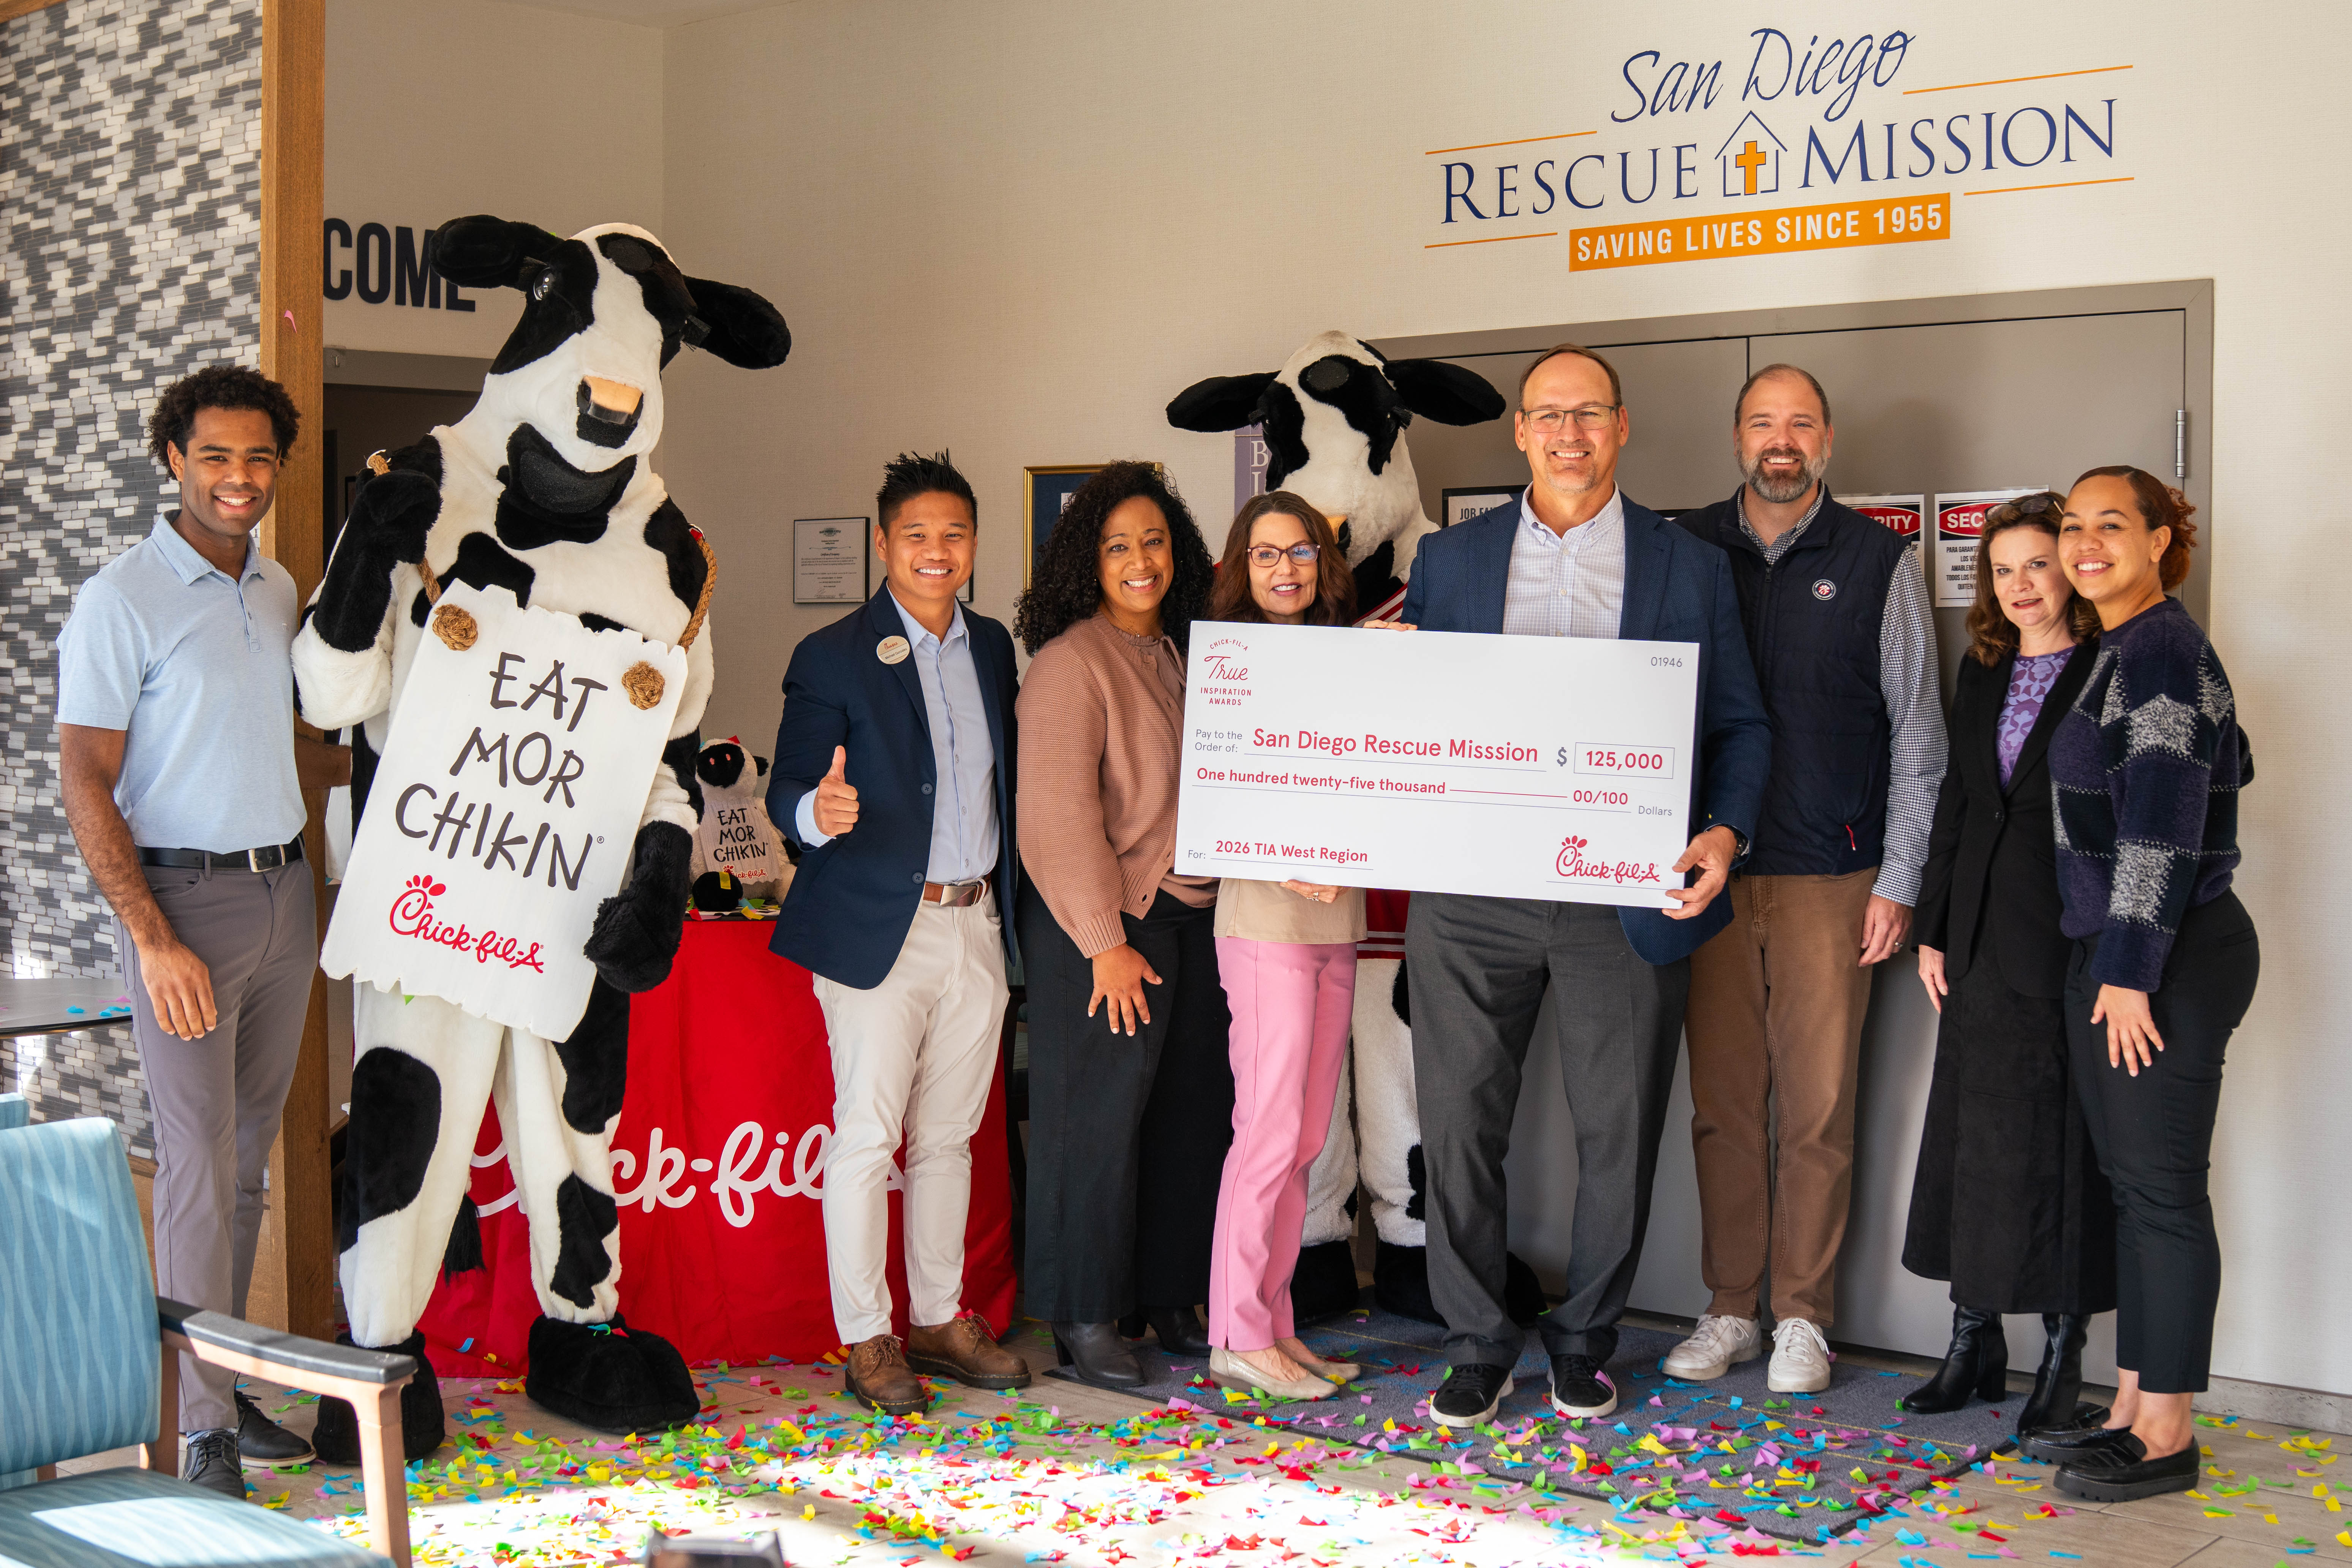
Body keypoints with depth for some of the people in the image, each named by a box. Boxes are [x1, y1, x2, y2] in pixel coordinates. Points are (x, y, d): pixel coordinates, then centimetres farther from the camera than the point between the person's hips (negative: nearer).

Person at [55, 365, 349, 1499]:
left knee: (247, 1152, 12)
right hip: (183, 897, -6)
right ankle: (206, 1430, 2)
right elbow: (86, 784, -13)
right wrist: (154, 939, -19)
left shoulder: (277, 591, 11)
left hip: (284, 894, 6)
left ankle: (228, 1378, 22)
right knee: (199, 1161, -5)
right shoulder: (123, 600, -10)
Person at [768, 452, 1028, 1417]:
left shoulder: (992, 648, 12)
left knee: (948, 1135, 13)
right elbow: (787, 788, -10)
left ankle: (939, 1320, 23)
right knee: (866, 1137, -3)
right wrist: (819, 812, -32)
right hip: (880, 930, -5)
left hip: (975, 927, 5)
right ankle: (865, 1339, 7)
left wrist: (1013, 897, 6)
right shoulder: (833, 658, -5)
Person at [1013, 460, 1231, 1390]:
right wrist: (1107, 943, -16)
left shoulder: (1181, 656, 14)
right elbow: (1058, 814, -14)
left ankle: (1170, 1300, 22)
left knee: (1193, 1109, 9)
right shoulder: (1070, 663, -10)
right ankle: (1083, 1316, 12)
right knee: (1098, 1114, 0)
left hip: (1192, 916, 7)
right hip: (1102, 925, -7)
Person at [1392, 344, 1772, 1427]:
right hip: (1470, 895, 1)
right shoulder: (1447, 560, 10)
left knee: (1618, 1132, 7)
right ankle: (1477, 1343, 19)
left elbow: (1740, 726, 7)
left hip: (1628, 896, 0)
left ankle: (1585, 1338, 26)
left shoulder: (1692, 568, 7)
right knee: (1458, 1122, 4)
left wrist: (1724, 832, -10)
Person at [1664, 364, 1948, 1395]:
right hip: (1710, 871, 2)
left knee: (1819, 1106, 0)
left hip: (1832, 878, -2)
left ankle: (1802, 1319, 12)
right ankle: (1729, 1311, 16)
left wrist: (1898, 883, -2)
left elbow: (1916, 732, 4)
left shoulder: (1879, 560, 4)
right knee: (1723, 1100, 5)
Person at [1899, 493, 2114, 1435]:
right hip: (1984, 938, 6)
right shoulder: (1983, 670, 13)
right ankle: (1974, 1343, 20)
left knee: (2061, 1140, 0)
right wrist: (1934, 929, 10)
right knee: (1972, 1135, 9)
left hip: (2070, 935, -6)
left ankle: (2063, 1355, 12)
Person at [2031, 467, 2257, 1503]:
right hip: (2116, 952, 10)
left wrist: (2130, 971, -20)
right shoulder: (2117, 652, 15)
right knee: (2130, 1183, 12)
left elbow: (2164, 825, -19)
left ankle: (2166, 1435, 4)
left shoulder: (2164, 653, -13)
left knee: (2161, 1188, -4)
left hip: (2172, 956, -10)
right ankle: (2133, 1409, 19)